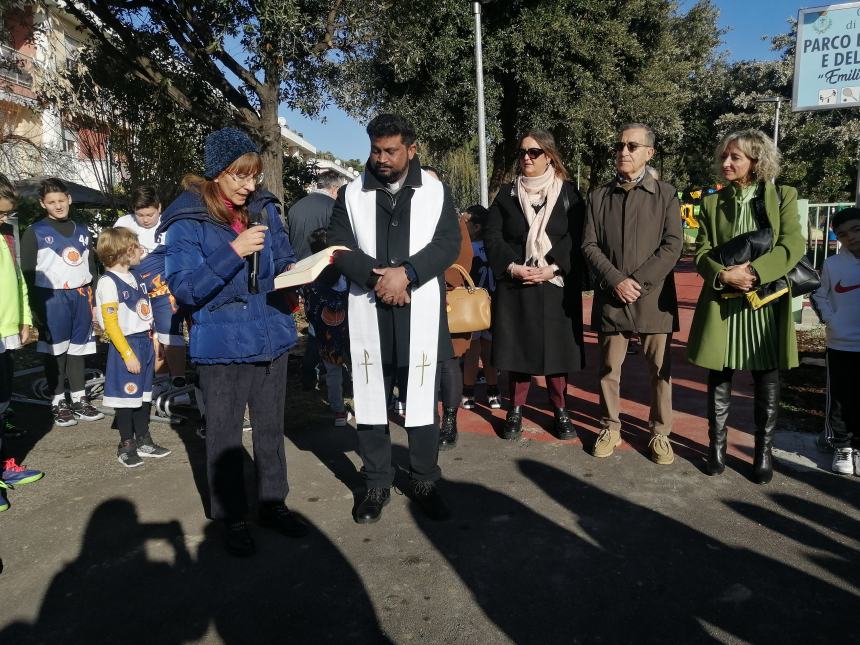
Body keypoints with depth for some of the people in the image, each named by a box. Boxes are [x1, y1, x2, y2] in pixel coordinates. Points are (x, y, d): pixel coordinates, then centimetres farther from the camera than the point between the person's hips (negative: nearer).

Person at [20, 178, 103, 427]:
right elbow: (28, 273, -3)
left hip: (80, 297, 4)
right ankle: (58, 402, 12)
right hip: (52, 298, -4)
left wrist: (94, 301, 11)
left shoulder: (81, 231, 13)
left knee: (77, 349, 10)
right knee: (56, 351, 2)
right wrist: (36, 308, -10)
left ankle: (79, 399, 18)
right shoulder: (34, 233, 0)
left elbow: (92, 268, 17)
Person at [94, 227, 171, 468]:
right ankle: (126, 446, 18)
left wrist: (153, 342, 14)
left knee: (143, 394, 15)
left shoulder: (134, 277, 10)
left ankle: (143, 441, 26)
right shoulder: (108, 282, -14)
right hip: (126, 347, -7)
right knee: (126, 396, 3)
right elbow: (110, 323, -17)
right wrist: (128, 354, -18)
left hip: (145, 343, 8)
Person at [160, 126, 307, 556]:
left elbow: (284, 258, 15)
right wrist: (233, 252, -26)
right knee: (225, 435, 8)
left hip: (271, 337, 4)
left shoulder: (264, 208, 3)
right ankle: (230, 517, 25)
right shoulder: (187, 220, -10)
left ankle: (273, 504, 32)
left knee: (271, 428, 16)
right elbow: (183, 288, -17)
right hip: (220, 344, -4)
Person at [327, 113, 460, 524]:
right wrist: (378, 276, -15)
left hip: (421, 314, 0)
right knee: (370, 401, 7)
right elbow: (339, 247, 0)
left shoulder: (437, 192, 7)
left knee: (422, 400, 6)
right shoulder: (351, 195, 8)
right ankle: (376, 484, 22)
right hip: (368, 314, 1)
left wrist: (406, 273, -18)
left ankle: (424, 481, 22)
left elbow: (448, 243, -3)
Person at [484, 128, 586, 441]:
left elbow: (577, 240, -3)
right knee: (517, 347, 4)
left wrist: (553, 268, -16)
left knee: (556, 346, 3)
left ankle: (560, 411, 18)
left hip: (557, 285, -1)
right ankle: (516, 410, 17)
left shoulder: (569, 193, 4)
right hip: (515, 285, 1)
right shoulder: (506, 193, 8)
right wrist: (512, 267, -14)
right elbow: (492, 237, 1)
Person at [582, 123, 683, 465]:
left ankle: (660, 433, 19)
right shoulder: (599, 196, 9)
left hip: (654, 297, -1)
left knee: (660, 368, 5)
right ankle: (610, 428, 22)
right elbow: (590, 245, 2)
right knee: (609, 368, 8)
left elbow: (673, 245, -5)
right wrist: (615, 281, -12)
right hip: (610, 297, 2)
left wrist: (638, 281, -14)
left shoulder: (666, 194, 4)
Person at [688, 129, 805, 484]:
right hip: (722, 302, 1)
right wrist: (724, 274, -17)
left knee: (767, 382, 7)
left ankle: (764, 450, 20)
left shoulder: (783, 197, 3)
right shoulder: (712, 202, 8)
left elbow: (793, 245, -8)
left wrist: (754, 271, -20)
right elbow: (701, 252, 2)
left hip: (767, 303, -1)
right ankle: (717, 444, 22)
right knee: (719, 378, 7)